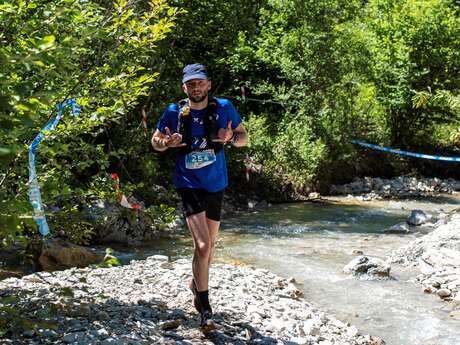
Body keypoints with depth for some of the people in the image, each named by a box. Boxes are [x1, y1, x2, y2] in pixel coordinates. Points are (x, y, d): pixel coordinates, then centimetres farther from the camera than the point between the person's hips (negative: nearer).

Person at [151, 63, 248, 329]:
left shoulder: (223, 108, -3)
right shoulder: (174, 112, -6)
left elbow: (244, 138, 4)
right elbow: (155, 141, 6)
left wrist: (231, 138, -19)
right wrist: (166, 143, -18)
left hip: (216, 185, 4)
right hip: (189, 185, -3)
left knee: (210, 244, 19)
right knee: (203, 245, -17)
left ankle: (198, 283, 47)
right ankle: (204, 307, -2)